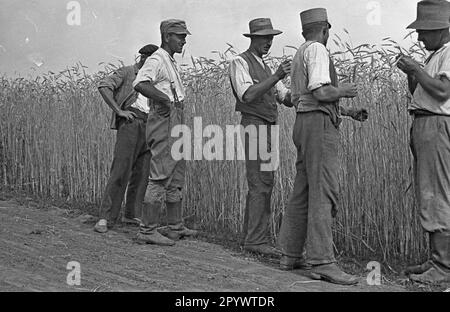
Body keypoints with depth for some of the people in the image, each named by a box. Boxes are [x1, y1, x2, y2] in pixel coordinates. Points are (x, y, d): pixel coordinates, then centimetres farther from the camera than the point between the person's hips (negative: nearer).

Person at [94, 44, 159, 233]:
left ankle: (133, 215, 14)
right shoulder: (126, 72, 8)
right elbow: (104, 87, -7)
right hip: (130, 123, -6)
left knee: (142, 173, 4)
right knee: (121, 170, -13)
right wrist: (119, 111, -13)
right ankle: (106, 218, -11)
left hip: (149, 125, 6)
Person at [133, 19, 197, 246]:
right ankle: (147, 230, -5)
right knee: (160, 178, -10)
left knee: (177, 176, 14)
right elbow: (140, 84, -30)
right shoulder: (156, 60, -11)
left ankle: (175, 227, 23)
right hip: (163, 121, -11)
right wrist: (166, 99, -29)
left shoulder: (171, 63, 21)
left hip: (175, 124, 11)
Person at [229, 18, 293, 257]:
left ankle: (251, 237, 12)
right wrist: (276, 77, -27)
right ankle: (258, 240, -14)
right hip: (253, 127, -9)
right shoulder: (240, 63, -4)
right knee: (262, 184, -14)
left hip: (266, 130, 9)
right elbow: (247, 96, -21)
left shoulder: (265, 68, 23)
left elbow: (288, 100, 17)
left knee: (258, 185, 8)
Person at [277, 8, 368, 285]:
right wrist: (344, 91, 0)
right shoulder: (317, 50, -7)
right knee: (324, 193, -13)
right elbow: (321, 93, -19)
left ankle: (291, 254, 14)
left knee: (303, 193, 10)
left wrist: (349, 112, 22)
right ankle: (321, 261, -16)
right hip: (320, 126, -10)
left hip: (306, 124, 10)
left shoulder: (300, 55, 23)